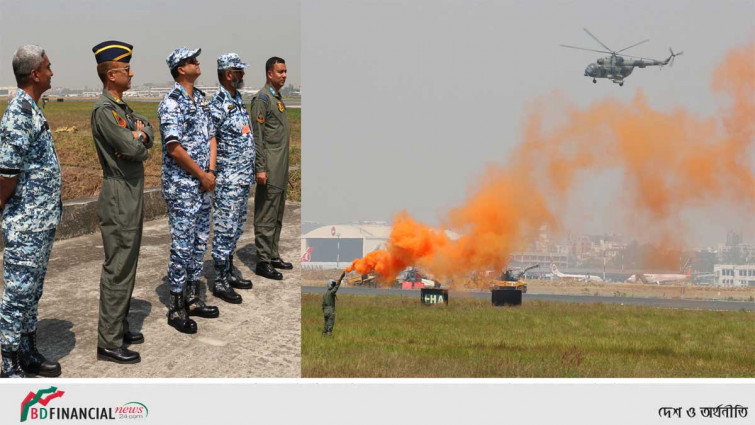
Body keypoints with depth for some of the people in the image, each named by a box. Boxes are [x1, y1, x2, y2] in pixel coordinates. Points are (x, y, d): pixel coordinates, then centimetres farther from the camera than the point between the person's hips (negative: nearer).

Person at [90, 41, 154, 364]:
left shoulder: (122, 107, 14)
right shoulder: (104, 110, -17)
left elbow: (148, 129, 16)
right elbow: (133, 149, -23)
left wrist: (140, 137, -6)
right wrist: (139, 138, -2)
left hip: (132, 195, 10)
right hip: (119, 198, -10)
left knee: (126, 266, 17)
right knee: (117, 271, -6)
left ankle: (120, 327, 28)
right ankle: (109, 343, 0)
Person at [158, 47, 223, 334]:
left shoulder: (201, 99, 13)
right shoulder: (171, 103, -14)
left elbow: (211, 136, 14)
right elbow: (174, 148, -20)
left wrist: (211, 172, 0)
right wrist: (202, 175, -13)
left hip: (203, 185, 8)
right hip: (182, 186, -8)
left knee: (199, 243, 14)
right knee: (182, 247, -4)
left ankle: (193, 300, 25)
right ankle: (177, 310, 4)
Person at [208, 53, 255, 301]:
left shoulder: (238, 100, 12)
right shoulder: (218, 105, -17)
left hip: (244, 178, 9)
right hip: (228, 180, -9)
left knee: (236, 228, 17)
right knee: (225, 230, -2)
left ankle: (230, 272, 29)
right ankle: (220, 282, 5)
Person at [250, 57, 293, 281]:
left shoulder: (279, 98, 17)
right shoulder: (262, 98, -9)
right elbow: (257, 135, -14)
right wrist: (260, 168, -19)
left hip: (281, 168, 9)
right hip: (270, 169, -9)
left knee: (277, 215, 12)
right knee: (266, 216, -6)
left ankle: (273, 255, 19)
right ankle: (263, 262, -3)